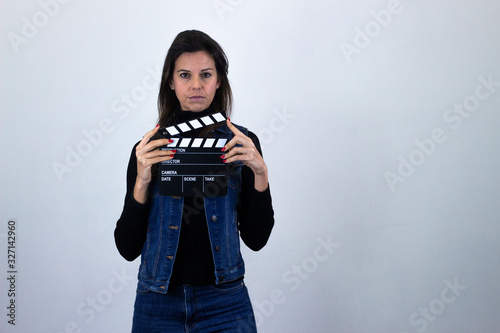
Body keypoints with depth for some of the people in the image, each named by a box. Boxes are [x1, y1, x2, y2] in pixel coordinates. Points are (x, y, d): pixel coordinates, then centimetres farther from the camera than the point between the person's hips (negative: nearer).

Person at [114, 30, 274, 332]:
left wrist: (260, 173, -16)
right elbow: (127, 248, -4)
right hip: (159, 304, 1)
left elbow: (256, 239, -4)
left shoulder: (241, 143, -1)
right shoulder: (148, 149, -1)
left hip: (225, 305, -1)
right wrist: (142, 181, -18)